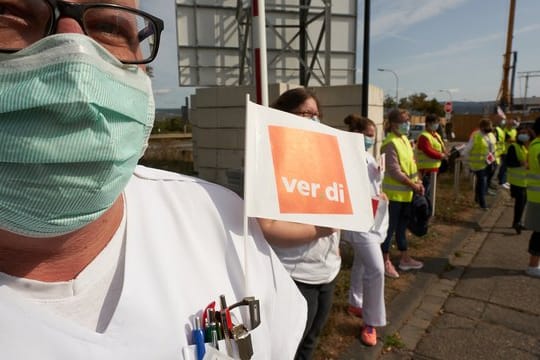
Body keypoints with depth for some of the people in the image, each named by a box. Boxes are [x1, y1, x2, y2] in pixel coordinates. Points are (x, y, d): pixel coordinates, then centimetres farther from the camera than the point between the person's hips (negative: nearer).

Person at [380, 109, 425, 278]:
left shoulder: (404, 139, 10)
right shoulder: (391, 144, -18)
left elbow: (411, 163, 15)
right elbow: (395, 172, -22)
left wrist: (418, 182, 4)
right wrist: (414, 186, -14)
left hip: (407, 193, 9)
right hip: (394, 194, -9)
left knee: (402, 226, 18)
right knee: (390, 227, 2)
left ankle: (405, 259, 31)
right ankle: (385, 261, 16)